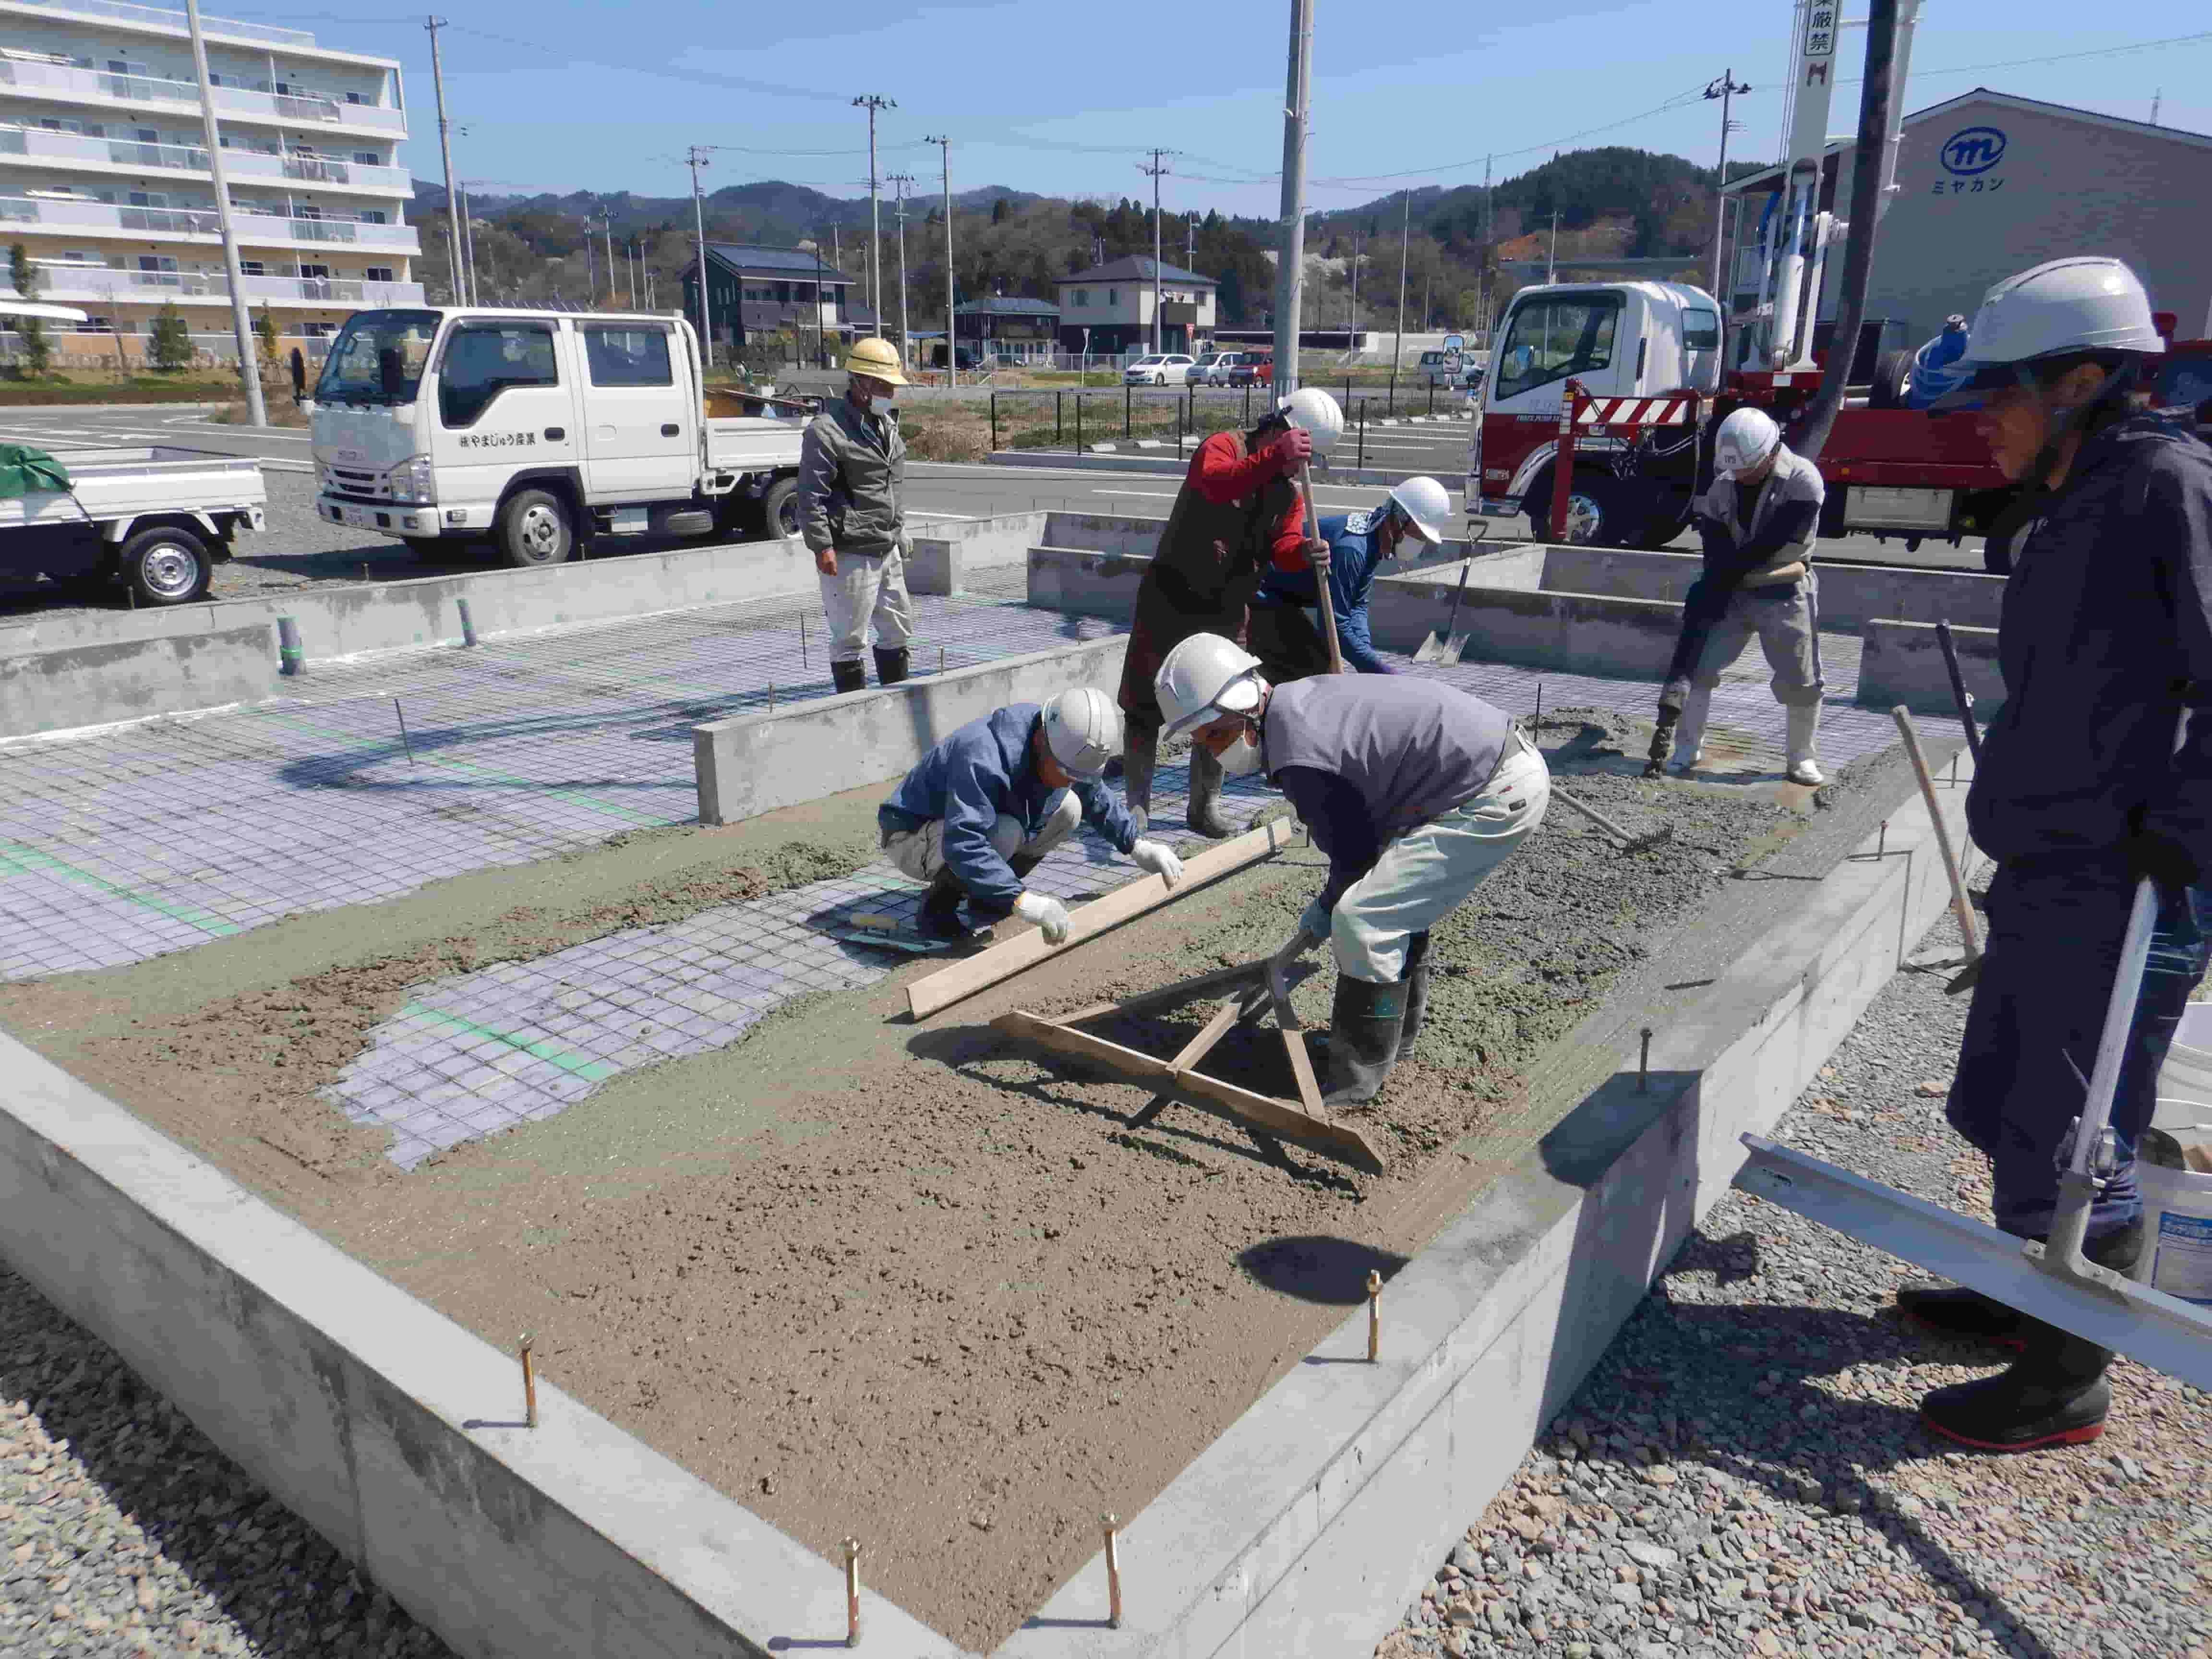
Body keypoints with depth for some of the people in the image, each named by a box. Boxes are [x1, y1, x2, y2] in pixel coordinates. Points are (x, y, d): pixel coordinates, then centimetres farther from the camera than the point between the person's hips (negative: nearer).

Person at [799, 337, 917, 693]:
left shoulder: (887, 425, 14)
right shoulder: (826, 429, -14)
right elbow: (811, 496, -17)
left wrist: (898, 536, 22)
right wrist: (822, 546, -21)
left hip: (888, 551, 9)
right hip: (850, 556, -9)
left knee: (899, 630, 16)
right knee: (850, 638, -1)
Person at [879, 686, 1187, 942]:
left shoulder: (1060, 752, -11)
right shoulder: (984, 759, -38)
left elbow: (1097, 797, 8)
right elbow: (962, 844, -45)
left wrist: (1138, 845, -4)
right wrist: (1021, 900, -49)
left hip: (973, 821, 8)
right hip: (912, 838, -8)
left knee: (1068, 809, -6)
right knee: (1004, 833, -36)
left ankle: (986, 896, 5)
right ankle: (938, 904, -11)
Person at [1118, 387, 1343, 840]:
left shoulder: (1289, 492, 8)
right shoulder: (1224, 446, -10)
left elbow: (1281, 548, -8)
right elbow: (1215, 482, -34)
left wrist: (1303, 552, -31)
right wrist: (1275, 456, -44)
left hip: (1228, 611, 5)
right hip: (1170, 598, -5)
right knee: (1146, 702, 0)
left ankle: (1206, 806, 22)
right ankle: (1136, 804, 11)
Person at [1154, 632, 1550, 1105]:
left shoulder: (1300, 760, -22)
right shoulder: (1299, 698, 9)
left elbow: (1354, 856, -10)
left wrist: (1328, 911, 9)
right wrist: (1328, 903, 17)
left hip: (1497, 796, -10)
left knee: (1362, 921, -12)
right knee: (1396, 898, 24)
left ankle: (1354, 1083, -1)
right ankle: (1398, 1034, 39)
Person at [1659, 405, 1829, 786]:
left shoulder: (1803, 480, -14)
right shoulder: (1723, 486, 0)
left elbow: (1768, 544, -21)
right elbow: (1717, 554, -4)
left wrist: (1712, 586, -19)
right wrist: (1710, 593, -20)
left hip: (1784, 596, -3)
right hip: (1734, 594, 4)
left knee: (1800, 683, 1)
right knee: (1697, 667, -3)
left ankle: (1803, 759, 18)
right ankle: (1686, 751, 7)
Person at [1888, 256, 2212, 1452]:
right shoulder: (2067, 510, 14)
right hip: (2047, 878, 9)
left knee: (2071, 1141, 1)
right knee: (2004, 1106, 21)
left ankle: (2066, 1385, 19)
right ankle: (2024, 1297, 40)